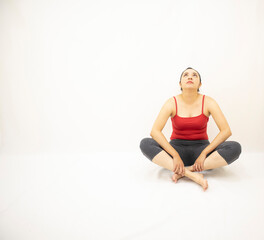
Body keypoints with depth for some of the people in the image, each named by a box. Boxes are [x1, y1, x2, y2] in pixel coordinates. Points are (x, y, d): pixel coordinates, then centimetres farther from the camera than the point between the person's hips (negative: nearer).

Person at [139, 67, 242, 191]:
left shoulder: (208, 102, -6)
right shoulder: (172, 103, -8)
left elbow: (226, 131, -13)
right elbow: (155, 131, -18)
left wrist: (204, 153, -20)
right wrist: (175, 155, -27)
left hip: (200, 147, 1)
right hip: (177, 147, 0)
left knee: (235, 147, -26)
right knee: (145, 144, -28)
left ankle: (186, 170, -26)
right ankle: (192, 175, -35)